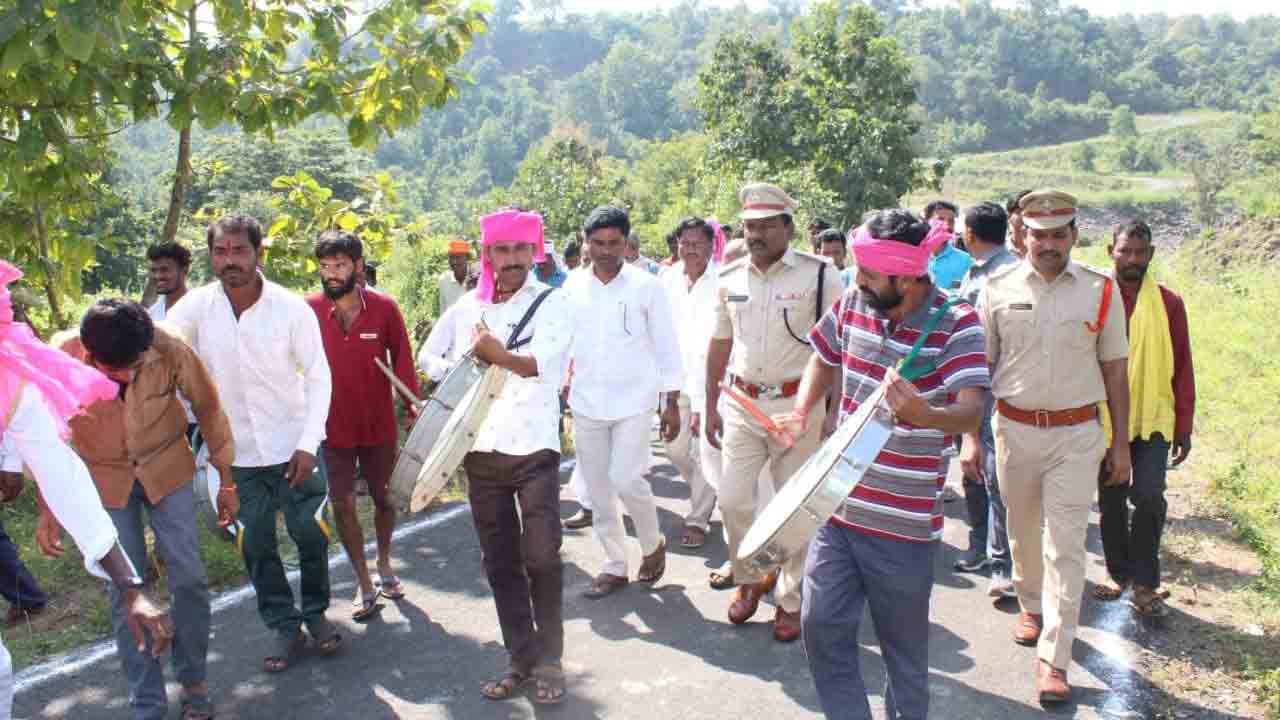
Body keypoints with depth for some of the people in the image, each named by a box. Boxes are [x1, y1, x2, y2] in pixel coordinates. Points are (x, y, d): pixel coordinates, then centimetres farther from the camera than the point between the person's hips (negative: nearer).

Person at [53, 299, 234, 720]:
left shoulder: (170, 349, -26)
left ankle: (194, 681, 24)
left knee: (189, 579, 2)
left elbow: (208, 408, -10)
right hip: (104, 480, 0)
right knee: (125, 592, 4)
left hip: (168, 469, 0)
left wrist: (226, 480, -4)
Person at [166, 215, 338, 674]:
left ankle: (316, 612, 29)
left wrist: (309, 443, -14)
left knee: (311, 534, 6)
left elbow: (319, 378, -9)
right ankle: (283, 624, 26)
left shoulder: (293, 308, -13)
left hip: (295, 446, -2)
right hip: (236, 451, 2)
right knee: (256, 544, 10)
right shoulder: (197, 306, -8)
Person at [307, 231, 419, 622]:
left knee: (384, 498, 15)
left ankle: (384, 565, 41)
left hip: (379, 424, 1)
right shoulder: (309, 309, -11)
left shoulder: (384, 307, -10)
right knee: (343, 505, 2)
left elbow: (402, 359, -2)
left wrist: (414, 406, -4)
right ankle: (364, 585, 20)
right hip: (333, 427, 0)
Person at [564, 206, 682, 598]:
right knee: (598, 489, 9)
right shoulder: (573, 287, 3)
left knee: (626, 480, -12)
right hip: (586, 404, 4)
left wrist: (672, 402, -4)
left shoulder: (646, 286, -6)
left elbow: (666, 346, -3)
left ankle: (653, 543, 16)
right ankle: (615, 565, 24)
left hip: (633, 402, -4)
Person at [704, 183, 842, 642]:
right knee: (733, 500, 4)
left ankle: (790, 599, 24)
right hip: (742, 403, 4)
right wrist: (711, 406, 13)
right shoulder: (730, 278, 5)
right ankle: (749, 579, 30)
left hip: (798, 406, -3)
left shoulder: (819, 275, -8)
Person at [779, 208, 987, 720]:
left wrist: (920, 413, -49)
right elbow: (825, 358, 18)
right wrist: (800, 413, 3)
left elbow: (971, 413, -28)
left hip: (904, 523, -4)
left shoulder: (956, 324, -16)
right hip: (838, 506, 5)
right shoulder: (853, 302, -1)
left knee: (904, 649, 12)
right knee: (822, 627, 8)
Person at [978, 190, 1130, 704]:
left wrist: (1120, 444, 4)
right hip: (1014, 429, 1)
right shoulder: (998, 289, -2)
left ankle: (1053, 658, 3)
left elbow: (1115, 371, 4)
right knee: (1023, 533, 17)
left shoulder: (1100, 291, -2)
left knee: (1065, 545, -3)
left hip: (1076, 434, -1)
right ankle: (1032, 607, 42)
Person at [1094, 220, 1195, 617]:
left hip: (1153, 417, -1)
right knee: (1111, 500, 11)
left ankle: (1144, 581, 5)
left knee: (1149, 495, -12)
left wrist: (1184, 427, 3)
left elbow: (1182, 368, 4)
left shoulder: (1168, 303, 0)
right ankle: (1118, 572, 29)